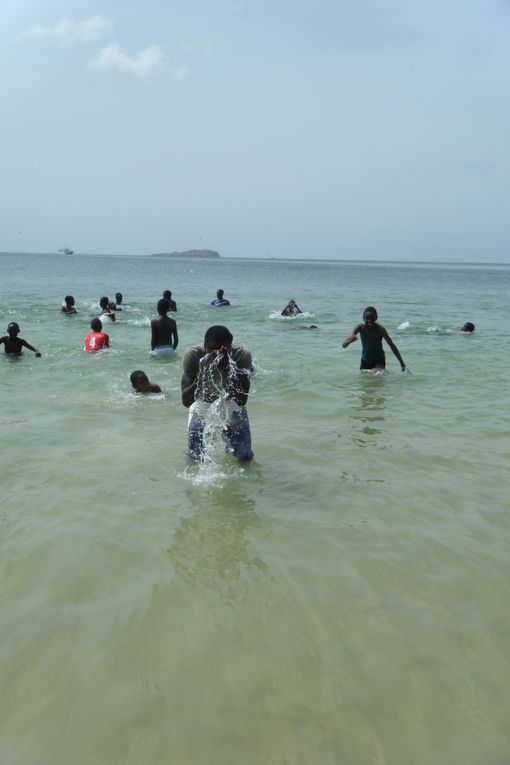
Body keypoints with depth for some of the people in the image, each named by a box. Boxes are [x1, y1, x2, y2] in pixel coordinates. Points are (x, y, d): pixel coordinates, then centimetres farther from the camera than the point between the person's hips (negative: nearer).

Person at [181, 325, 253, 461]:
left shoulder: (242, 355, -30)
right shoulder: (192, 355, -30)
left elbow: (242, 401, -35)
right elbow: (186, 401, -34)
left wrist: (227, 371, -47)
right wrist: (203, 373, -46)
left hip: (231, 396, 0)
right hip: (202, 396, 0)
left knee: (245, 456, 1)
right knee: (195, 455, 0)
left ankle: (227, 434, 31)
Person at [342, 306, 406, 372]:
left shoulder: (380, 329, -23)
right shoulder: (360, 327, -19)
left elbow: (392, 346, -13)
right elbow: (344, 345, -24)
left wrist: (402, 363, -14)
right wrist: (350, 340, -48)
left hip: (379, 361, -3)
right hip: (365, 361, 3)